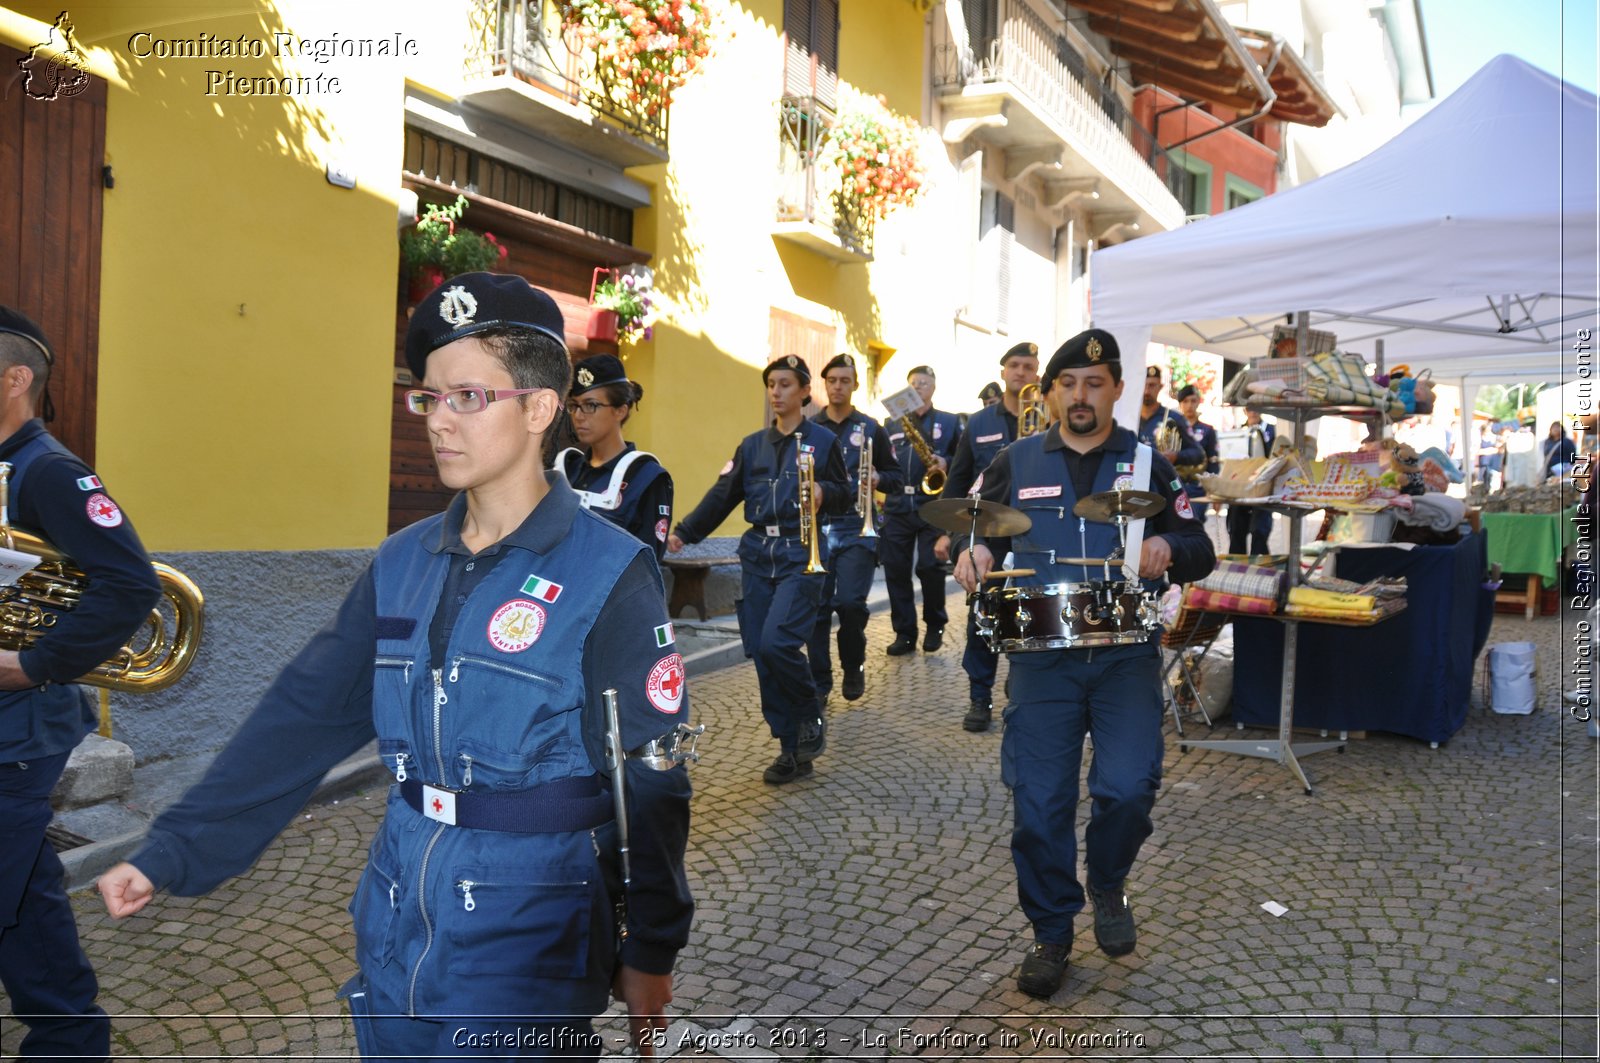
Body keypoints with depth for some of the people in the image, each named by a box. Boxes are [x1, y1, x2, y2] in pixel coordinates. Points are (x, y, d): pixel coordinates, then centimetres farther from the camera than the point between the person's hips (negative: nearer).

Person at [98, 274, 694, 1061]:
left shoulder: (608, 576, -16)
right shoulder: (403, 564, 1)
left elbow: (648, 783, -12)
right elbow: (302, 716, 3)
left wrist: (651, 951, -5)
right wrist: (173, 851, -1)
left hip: (526, 945, -5)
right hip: (394, 937, 6)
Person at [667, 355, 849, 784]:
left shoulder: (824, 440, 3)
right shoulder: (752, 445, 13)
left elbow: (844, 496, 6)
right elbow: (722, 495, 7)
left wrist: (824, 493, -17)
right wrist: (684, 532, -4)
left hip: (801, 556, -5)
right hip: (758, 556, 5)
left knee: (776, 643, -20)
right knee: (761, 654, 2)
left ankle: (811, 720, 7)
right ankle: (793, 750, 14)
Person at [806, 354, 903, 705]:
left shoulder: (870, 429, 8)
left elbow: (896, 476, 11)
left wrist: (878, 479, -10)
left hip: (857, 530, -1)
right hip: (816, 528, 2)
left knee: (850, 602, -14)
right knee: (817, 607, 0)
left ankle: (854, 666, 13)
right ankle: (819, 682, 13)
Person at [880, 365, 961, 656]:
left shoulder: (949, 422, 9)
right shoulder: (893, 424, 17)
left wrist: (946, 462, -14)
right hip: (897, 505, 3)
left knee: (929, 566, -7)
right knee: (895, 569, 1)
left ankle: (935, 625, 15)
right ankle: (904, 632, 11)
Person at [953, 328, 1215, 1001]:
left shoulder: (1146, 462, 8)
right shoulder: (1016, 462, 9)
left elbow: (1199, 552, 8)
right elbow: (980, 529, 13)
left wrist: (1169, 549, -16)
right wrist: (973, 551, -11)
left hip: (1126, 654, 0)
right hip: (1041, 658, 1)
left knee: (1128, 787, -13)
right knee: (1037, 805, 1)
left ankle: (1107, 885, 21)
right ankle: (1051, 934, 23)